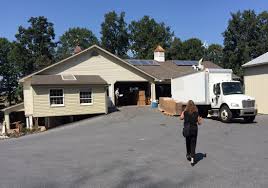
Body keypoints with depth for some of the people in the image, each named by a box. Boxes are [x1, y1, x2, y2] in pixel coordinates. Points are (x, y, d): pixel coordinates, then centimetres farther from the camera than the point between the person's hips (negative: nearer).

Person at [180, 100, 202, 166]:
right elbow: (199, 123, 2)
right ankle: (192, 158, -3)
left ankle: (188, 154, 35)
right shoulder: (196, 113, -5)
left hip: (187, 129, 1)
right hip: (194, 129, 0)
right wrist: (200, 119, 22)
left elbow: (181, 118, 13)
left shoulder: (185, 112, -6)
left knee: (188, 143, 21)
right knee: (193, 144, 3)